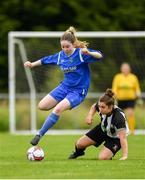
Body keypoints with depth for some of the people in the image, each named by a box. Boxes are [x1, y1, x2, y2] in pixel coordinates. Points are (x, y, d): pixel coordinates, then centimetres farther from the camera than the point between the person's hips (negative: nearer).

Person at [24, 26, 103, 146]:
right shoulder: (60, 55, 1)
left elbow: (99, 56, -28)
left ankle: (40, 134, -18)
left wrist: (88, 53, -46)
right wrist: (32, 64, 15)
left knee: (58, 109, -27)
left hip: (78, 90, -7)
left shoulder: (81, 53, -16)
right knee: (42, 106, -1)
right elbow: (46, 60, 19)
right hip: (65, 87, 7)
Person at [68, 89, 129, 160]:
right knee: (80, 144, 0)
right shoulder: (101, 106, -25)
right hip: (103, 129, 5)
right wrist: (90, 115, -17)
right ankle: (78, 152, 38)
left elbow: (123, 137, -43)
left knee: (103, 157, -23)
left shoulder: (119, 117, -42)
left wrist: (124, 156, -49)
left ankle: (110, 153, 15)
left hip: (115, 137, -5)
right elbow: (94, 106, 3)